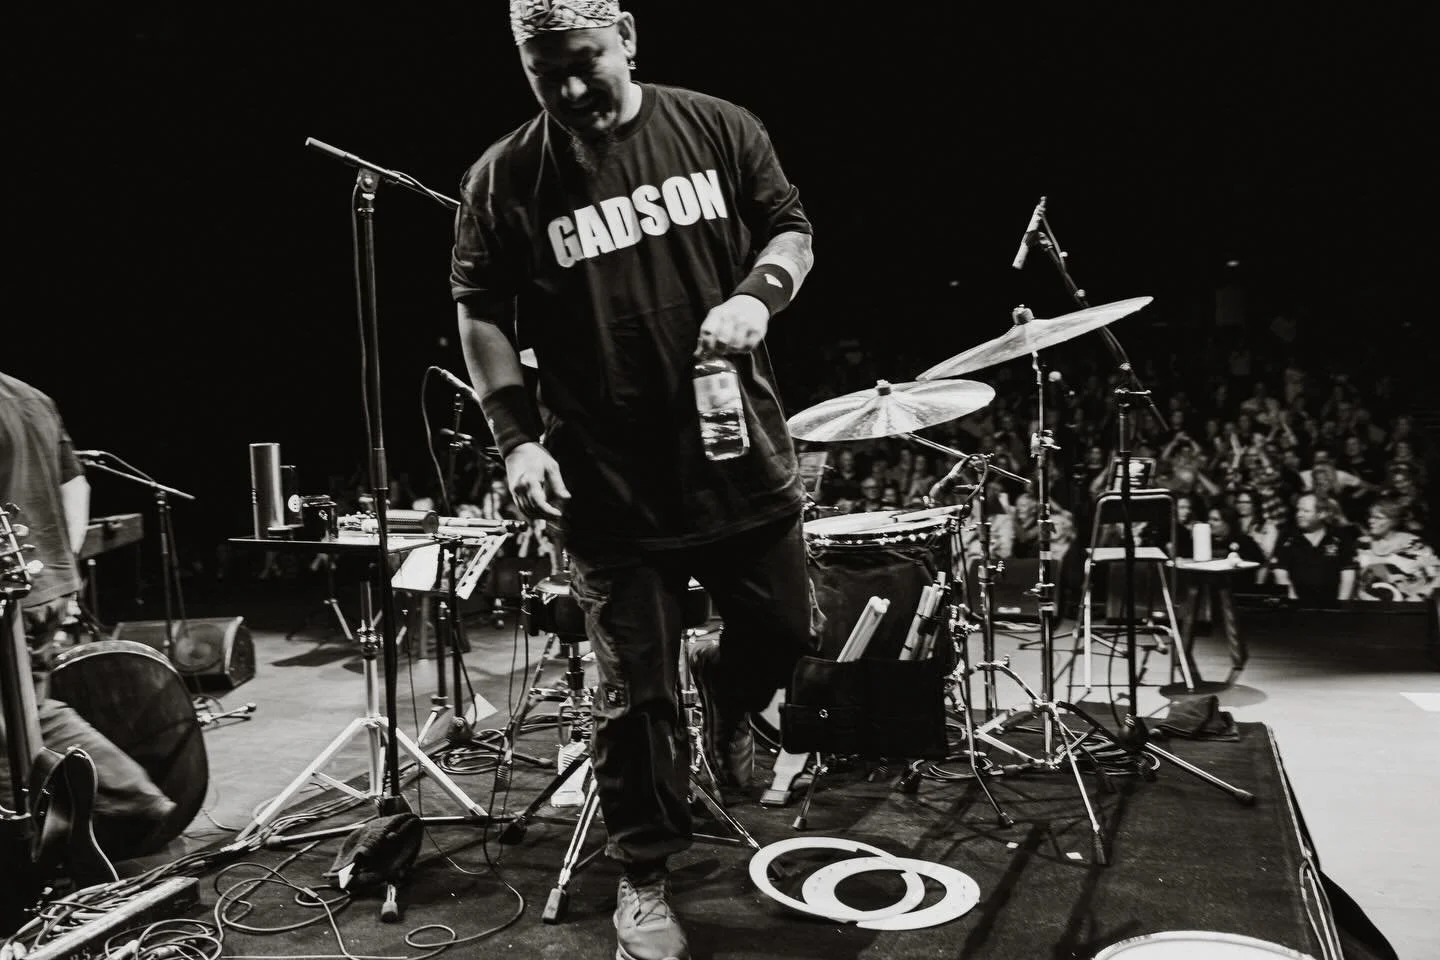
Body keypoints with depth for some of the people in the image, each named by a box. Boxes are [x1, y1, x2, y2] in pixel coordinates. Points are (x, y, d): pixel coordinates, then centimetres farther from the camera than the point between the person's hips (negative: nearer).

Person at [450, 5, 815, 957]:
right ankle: (644, 879, 25)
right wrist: (516, 437, -11)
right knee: (635, 693, 4)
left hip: (743, 452, 3)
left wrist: (757, 294, -14)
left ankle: (724, 696, 54)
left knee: (784, 633, 18)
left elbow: (791, 232, 8)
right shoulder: (505, 179, -3)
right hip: (613, 481, -2)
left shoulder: (718, 128, 2)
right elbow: (481, 315, 0)